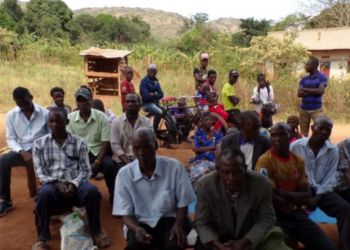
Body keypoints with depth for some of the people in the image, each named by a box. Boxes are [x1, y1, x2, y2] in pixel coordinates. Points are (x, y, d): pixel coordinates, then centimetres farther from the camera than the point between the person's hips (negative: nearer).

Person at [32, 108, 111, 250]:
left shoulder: (79, 143, 6)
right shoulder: (39, 144, 7)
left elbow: (86, 170, 3)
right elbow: (40, 173, 1)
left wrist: (73, 184, -16)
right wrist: (57, 184, -16)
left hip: (75, 184, 0)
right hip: (52, 185, 0)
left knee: (92, 191, -32)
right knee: (45, 194, -36)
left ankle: (96, 231, -7)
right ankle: (42, 238, -14)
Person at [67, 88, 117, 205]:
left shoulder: (101, 117, -2)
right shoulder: (70, 118, 2)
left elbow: (106, 142, -5)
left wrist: (97, 162, -17)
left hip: (98, 152, -1)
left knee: (110, 166, -31)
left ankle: (114, 199, -8)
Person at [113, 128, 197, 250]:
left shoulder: (174, 166, -11)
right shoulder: (124, 174, -8)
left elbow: (183, 202, 0)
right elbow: (126, 213, -3)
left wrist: (178, 224, -18)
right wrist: (136, 229, -24)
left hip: (169, 219, 0)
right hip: (141, 223, 1)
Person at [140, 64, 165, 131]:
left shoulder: (156, 81, 10)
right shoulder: (144, 81, -10)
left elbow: (161, 95, 2)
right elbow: (146, 96, -19)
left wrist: (153, 95, -14)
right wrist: (156, 96, -5)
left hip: (155, 103, 7)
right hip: (147, 104, -7)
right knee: (159, 112, -32)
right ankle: (154, 130, -20)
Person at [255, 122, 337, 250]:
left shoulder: (299, 161, 7)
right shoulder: (265, 161, -13)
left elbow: (307, 197, 0)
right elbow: (271, 200, -18)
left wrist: (280, 192, -12)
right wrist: (295, 199, -2)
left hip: (297, 214, 6)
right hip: (276, 217, -6)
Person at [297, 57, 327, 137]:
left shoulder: (322, 77, -1)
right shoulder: (304, 79, 8)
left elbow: (320, 91, -15)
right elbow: (299, 94, -4)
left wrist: (305, 89, -5)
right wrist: (314, 92, -13)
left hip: (316, 109, -4)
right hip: (303, 109, 4)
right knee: (304, 133, 10)